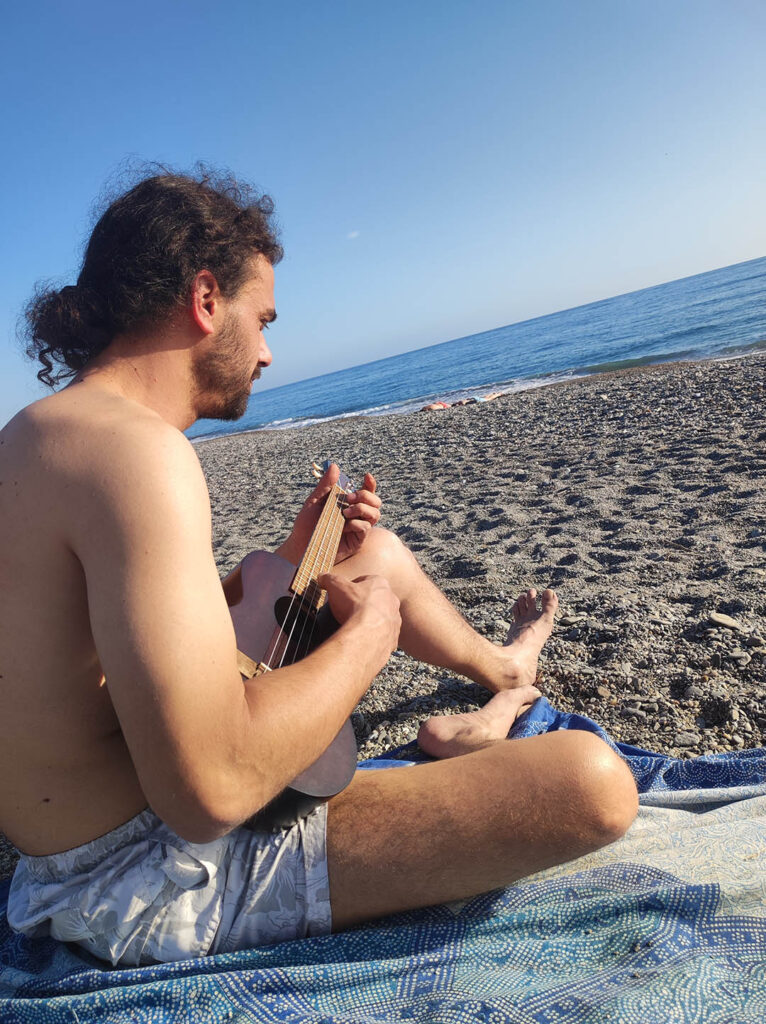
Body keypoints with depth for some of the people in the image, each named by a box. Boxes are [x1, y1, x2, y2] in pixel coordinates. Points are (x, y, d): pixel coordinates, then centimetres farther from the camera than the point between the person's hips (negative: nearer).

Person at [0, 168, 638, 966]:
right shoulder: (135, 449, -28)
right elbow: (212, 789, -33)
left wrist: (294, 559, 6)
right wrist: (369, 628, -17)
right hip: (150, 881, -9)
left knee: (382, 554, 18)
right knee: (593, 783, -19)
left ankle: (503, 667, 44)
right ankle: (454, 748, 15)